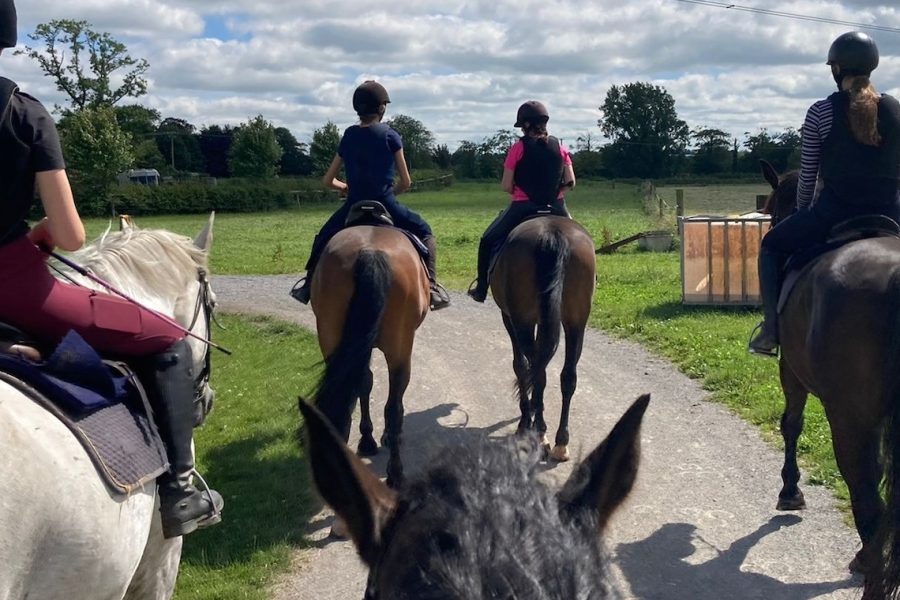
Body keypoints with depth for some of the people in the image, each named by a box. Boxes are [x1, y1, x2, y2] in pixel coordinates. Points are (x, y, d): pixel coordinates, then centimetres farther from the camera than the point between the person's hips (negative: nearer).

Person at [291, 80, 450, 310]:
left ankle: (308, 285, 25)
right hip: (385, 206, -3)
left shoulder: (348, 136, 8)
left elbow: (328, 181, 13)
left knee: (323, 238, 29)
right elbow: (406, 182, 0)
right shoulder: (389, 135, -2)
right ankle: (432, 286, -1)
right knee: (424, 232, 17)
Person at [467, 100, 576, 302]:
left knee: (488, 240, 18)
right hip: (555, 208, 3)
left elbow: (506, 186, -9)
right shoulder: (559, 147, 2)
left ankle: (481, 288, 17)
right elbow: (570, 182, 0)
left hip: (522, 208, -3)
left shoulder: (518, 148, -8)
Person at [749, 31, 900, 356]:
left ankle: (771, 330, 10)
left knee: (771, 246, 22)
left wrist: (802, 212, 18)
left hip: (834, 213, -3)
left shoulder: (821, 112, -5)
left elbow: (807, 175, 2)